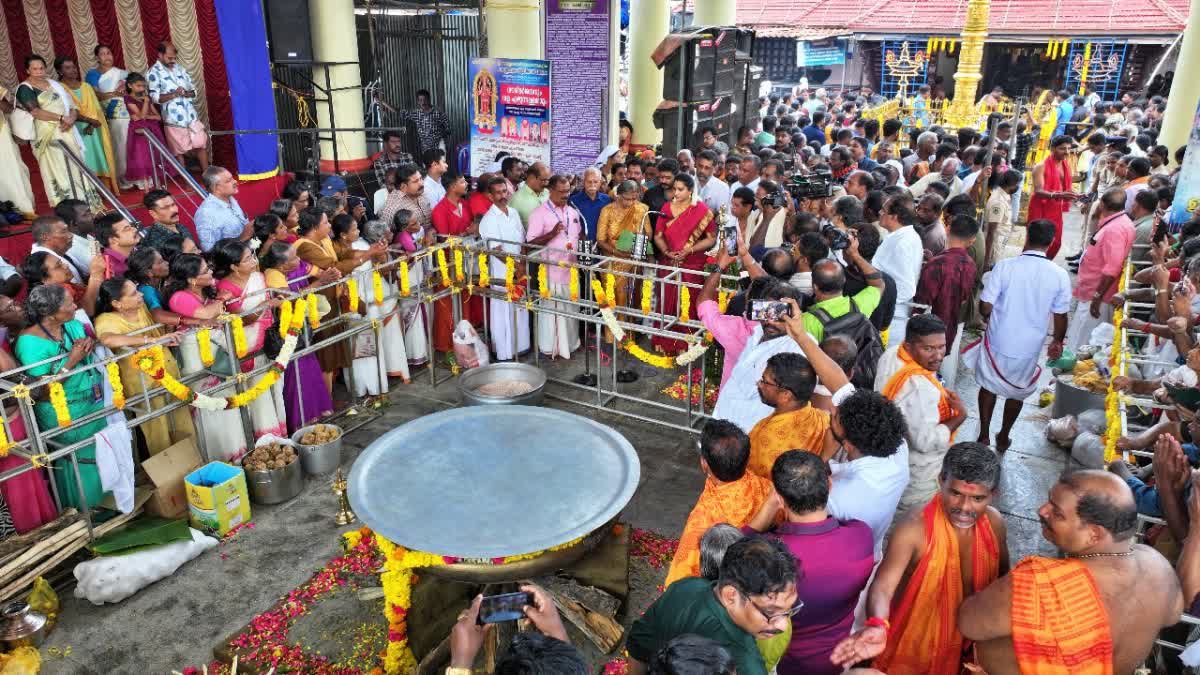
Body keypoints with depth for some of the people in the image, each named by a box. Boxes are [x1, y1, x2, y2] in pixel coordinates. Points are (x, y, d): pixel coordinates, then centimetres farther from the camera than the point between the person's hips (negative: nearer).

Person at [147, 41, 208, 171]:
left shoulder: (180, 68, 12)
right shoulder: (153, 72, -3)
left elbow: (193, 90, 12)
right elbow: (155, 97, -11)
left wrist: (186, 93, -11)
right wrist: (174, 94, -23)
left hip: (191, 115, 4)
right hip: (174, 118, -4)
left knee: (202, 144, 5)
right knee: (179, 150, 4)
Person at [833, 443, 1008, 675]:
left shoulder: (994, 522, -13)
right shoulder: (914, 530, -30)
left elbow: (1002, 575, 5)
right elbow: (883, 586, -40)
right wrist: (877, 627, -58)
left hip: (964, 642, 5)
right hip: (914, 645, -4)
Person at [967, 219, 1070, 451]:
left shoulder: (1004, 266, -17)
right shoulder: (1060, 275, -12)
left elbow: (985, 307, -14)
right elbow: (1060, 317, -2)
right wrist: (1057, 341, 16)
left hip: (997, 342, -1)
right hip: (1029, 348, 1)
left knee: (989, 386, 20)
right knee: (1017, 393, 22)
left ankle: (984, 436, 27)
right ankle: (1003, 437, 37)